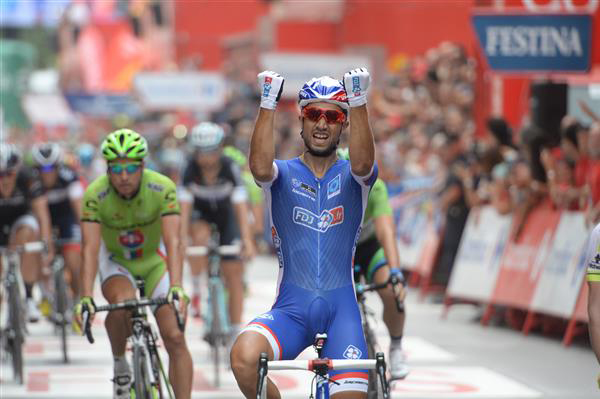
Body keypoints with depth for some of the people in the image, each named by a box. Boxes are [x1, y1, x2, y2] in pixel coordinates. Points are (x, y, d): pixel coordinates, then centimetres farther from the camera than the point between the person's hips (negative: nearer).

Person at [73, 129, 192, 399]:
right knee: (122, 302, -33)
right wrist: (86, 298, -44)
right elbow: (90, 249, -32)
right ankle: (119, 364, -5)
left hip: (154, 259, 1)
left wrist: (176, 288, -49)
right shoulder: (95, 195, -26)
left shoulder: (162, 189, -27)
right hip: (116, 260, 0)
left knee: (175, 339, -12)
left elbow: (173, 243, -35)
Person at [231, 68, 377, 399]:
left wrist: (358, 101, -29)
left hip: (341, 309, 1)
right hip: (291, 309, -1)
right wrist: (267, 103, -27)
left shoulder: (350, 178, 8)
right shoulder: (284, 174, 7)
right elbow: (260, 168, -19)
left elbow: (361, 164, -18)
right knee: (243, 358, -30)